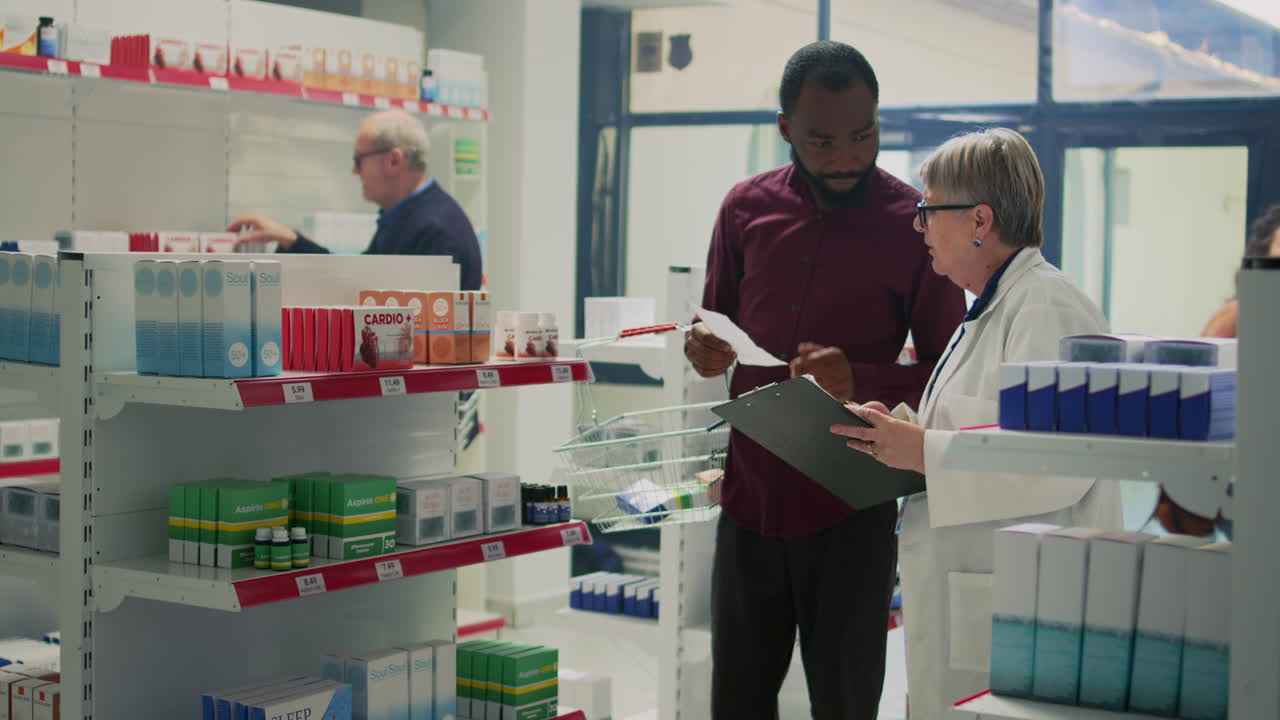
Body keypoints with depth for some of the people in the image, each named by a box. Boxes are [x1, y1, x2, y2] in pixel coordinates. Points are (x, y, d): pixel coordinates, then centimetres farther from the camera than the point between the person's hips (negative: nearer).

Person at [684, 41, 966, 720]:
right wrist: (703, 350, -6)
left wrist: (859, 379, -21)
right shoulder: (746, 207, 5)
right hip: (750, 501, 3)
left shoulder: (915, 223, -6)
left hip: (850, 512, -3)